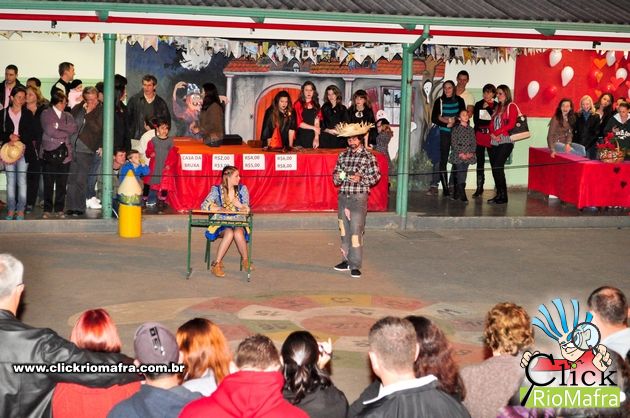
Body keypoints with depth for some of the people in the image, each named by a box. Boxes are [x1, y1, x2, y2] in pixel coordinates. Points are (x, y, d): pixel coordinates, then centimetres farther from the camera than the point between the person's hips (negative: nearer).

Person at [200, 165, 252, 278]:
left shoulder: (242, 189, 5)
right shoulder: (217, 189, 0)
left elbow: (246, 209, -1)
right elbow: (204, 206, -9)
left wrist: (239, 205, -23)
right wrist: (220, 209, -23)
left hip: (238, 223, 1)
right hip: (221, 223, -1)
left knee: (238, 233, -34)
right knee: (229, 233, -35)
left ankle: (245, 260, -14)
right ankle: (217, 264, -27)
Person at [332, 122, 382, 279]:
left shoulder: (368, 156, -2)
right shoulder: (343, 155, 11)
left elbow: (376, 175, -3)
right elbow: (335, 173, 19)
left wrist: (361, 179, -17)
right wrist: (338, 177, -4)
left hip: (359, 197, -5)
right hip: (343, 196, 5)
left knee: (356, 230, -9)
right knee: (344, 229, 11)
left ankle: (355, 265, -8)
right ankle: (346, 260, 22)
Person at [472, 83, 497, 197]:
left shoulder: (497, 106, 0)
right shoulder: (478, 105, 10)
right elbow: (476, 120, 6)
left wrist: (488, 108, -10)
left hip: (491, 137, -3)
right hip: (480, 136, 4)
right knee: (480, 162, 7)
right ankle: (479, 188, 13)